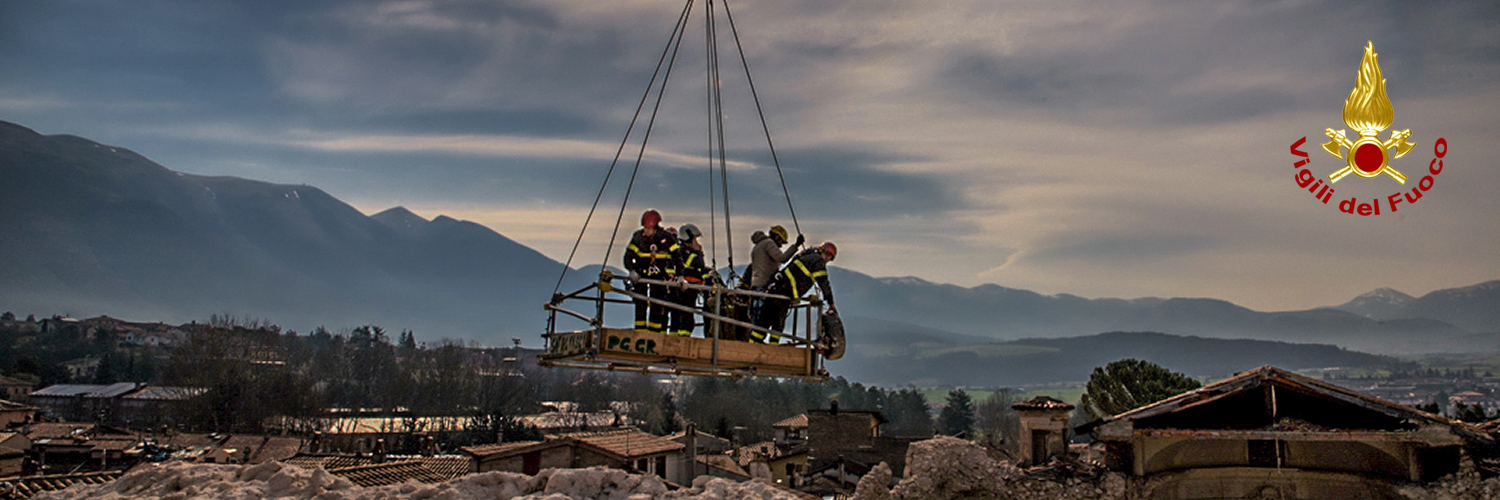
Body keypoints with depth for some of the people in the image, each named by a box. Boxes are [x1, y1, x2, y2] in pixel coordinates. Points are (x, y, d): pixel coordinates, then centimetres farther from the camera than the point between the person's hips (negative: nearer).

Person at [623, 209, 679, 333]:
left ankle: (654, 331, -3)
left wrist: (679, 275, -15)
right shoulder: (638, 236, -8)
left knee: (657, 304, -7)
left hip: (659, 274, -1)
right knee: (640, 303, -6)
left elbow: (677, 256, -6)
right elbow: (628, 256, -7)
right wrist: (632, 271, -23)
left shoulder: (666, 238, -11)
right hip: (641, 273, 1)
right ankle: (639, 330, -1)